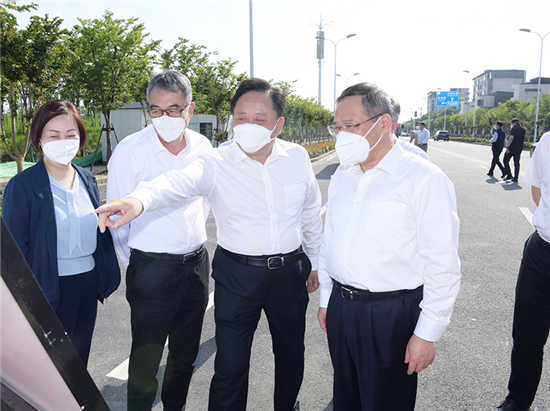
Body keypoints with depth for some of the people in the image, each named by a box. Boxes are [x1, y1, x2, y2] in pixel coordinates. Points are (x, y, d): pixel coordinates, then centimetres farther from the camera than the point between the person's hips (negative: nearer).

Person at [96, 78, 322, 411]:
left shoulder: (298, 157, -3)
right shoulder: (217, 165, -13)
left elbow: (312, 214, 9)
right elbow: (179, 182, -34)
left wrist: (315, 261, 15)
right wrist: (139, 199, -55)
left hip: (291, 270, 3)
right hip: (238, 274, -3)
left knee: (291, 353, 21)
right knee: (231, 365, 4)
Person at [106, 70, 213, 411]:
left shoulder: (202, 146, 0)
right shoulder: (130, 150, -12)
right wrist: (132, 263, 3)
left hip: (196, 262, 5)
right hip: (151, 268, -4)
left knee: (186, 353, 19)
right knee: (146, 358, 7)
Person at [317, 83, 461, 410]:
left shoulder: (424, 178, -13)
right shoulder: (342, 174, 8)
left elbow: (443, 266, -14)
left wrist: (427, 334, -13)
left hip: (391, 315, -6)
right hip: (341, 306, 6)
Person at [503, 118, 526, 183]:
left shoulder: (514, 128, -8)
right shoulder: (523, 129, 14)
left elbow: (511, 137, -20)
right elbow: (522, 139, 21)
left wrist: (507, 147, -21)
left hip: (512, 148, -6)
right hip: (519, 148, 6)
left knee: (505, 161, 6)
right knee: (516, 163, 8)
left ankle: (509, 175, -2)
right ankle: (515, 178, 7)